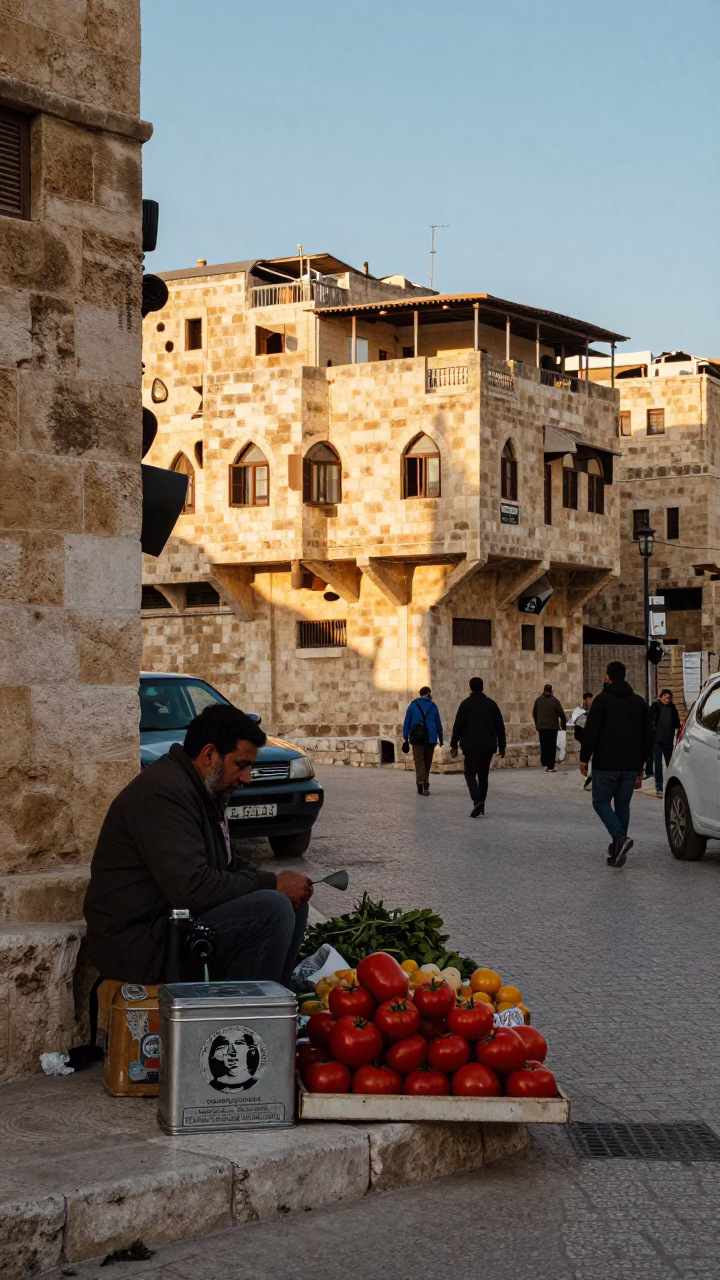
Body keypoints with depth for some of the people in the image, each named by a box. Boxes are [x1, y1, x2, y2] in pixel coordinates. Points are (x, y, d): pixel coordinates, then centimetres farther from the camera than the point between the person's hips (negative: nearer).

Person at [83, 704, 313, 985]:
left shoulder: (202, 791, 14)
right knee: (273, 909, -24)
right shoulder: (163, 793, -20)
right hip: (139, 944, -11)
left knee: (293, 906, 12)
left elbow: (227, 866, 21)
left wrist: (276, 881, 0)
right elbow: (192, 888, -28)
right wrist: (272, 885, -18)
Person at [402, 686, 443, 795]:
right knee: (427, 762, 11)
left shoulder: (413, 705, 4)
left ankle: (420, 782, -24)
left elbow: (407, 723, -1)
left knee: (419, 761, -3)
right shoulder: (433, 706, 6)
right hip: (431, 738, 1)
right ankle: (426, 786, 11)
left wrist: (405, 738, 0)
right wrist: (441, 738, 21)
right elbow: (438, 724, 10)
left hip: (417, 738, -1)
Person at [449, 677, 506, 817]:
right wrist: (501, 746, 16)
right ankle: (481, 805, 15)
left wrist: (454, 745, 0)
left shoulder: (466, 704, -5)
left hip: (472, 746, -4)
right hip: (489, 746, 4)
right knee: (483, 775, 13)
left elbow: (458, 726, -8)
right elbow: (500, 727, 11)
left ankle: (477, 801, -21)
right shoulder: (491, 704, 10)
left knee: (470, 774, 0)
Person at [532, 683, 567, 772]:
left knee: (544, 746, 11)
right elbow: (561, 714, -4)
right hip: (552, 727, -2)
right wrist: (563, 725, 10)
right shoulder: (555, 701, -4)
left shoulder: (538, 700, 4)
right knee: (552, 747, 2)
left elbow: (534, 713, 11)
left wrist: (537, 724, 24)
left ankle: (545, 763, 1)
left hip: (541, 727, 2)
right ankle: (550, 766, 0)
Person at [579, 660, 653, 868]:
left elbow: (591, 732, -13)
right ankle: (617, 851, 10)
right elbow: (647, 736, 14)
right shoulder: (639, 702, 11)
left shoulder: (603, 700, -8)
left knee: (601, 802, 5)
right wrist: (640, 764, 19)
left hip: (606, 763, -5)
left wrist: (584, 758, -5)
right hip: (631, 765, 5)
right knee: (622, 806, 11)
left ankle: (620, 837, -18)